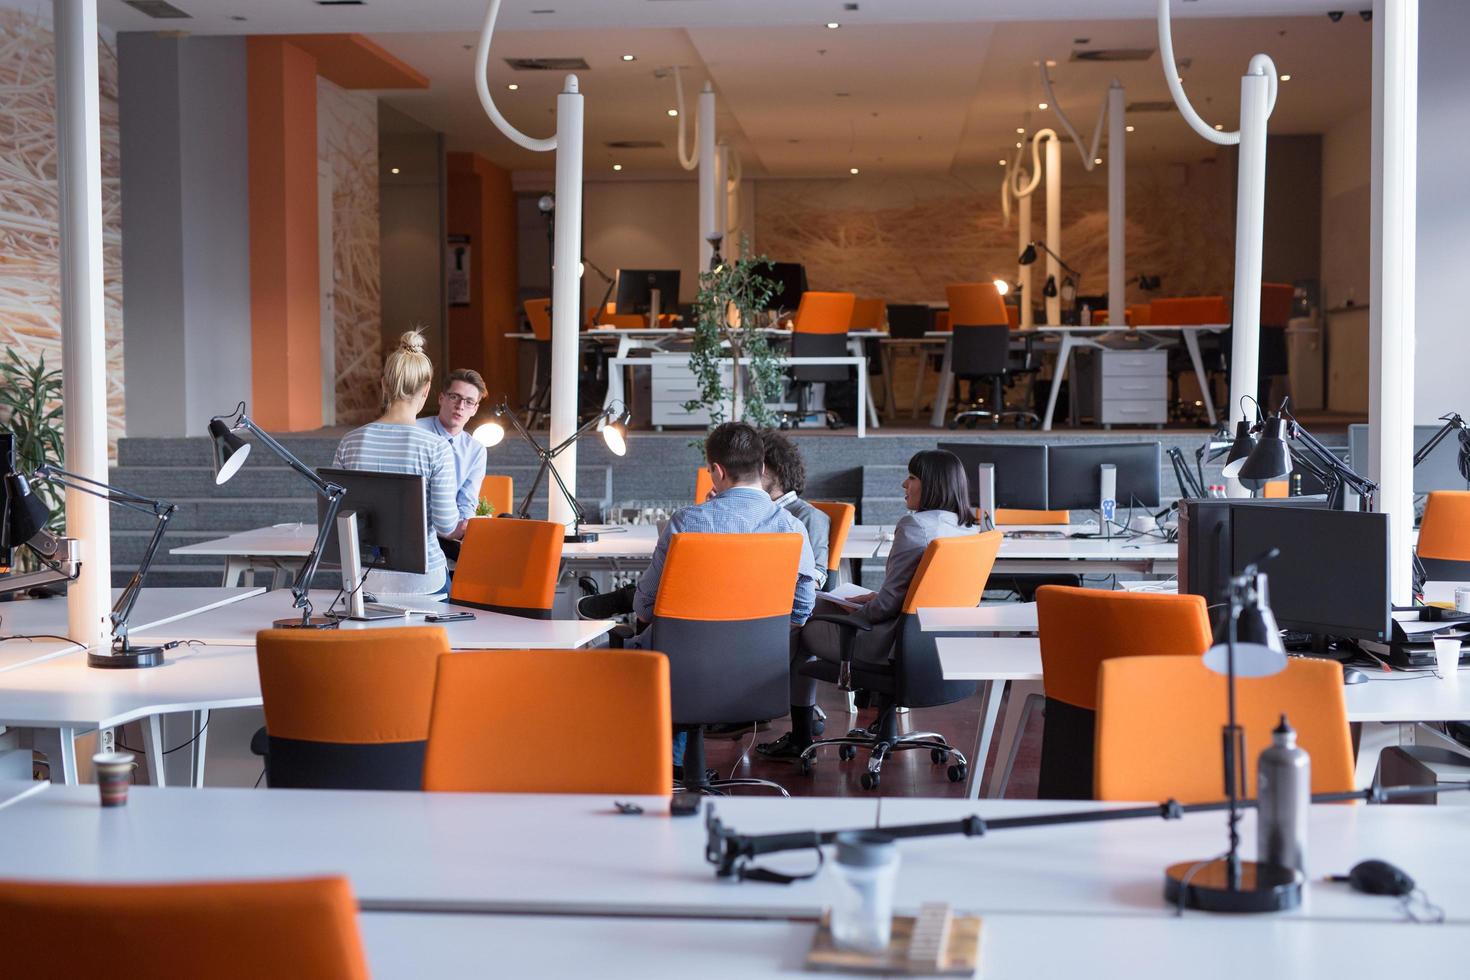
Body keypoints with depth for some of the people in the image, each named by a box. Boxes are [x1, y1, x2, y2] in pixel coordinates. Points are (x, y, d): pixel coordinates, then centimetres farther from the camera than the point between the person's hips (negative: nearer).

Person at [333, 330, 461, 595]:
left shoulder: (350, 442, -1)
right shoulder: (436, 447, -11)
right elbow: (446, 524, -11)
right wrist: (465, 528, 13)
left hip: (366, 580, 3)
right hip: (422, 580, -3)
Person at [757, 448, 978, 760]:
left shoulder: (913, 525, -21)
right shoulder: (968, 528, 4)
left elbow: (889, 603, -20)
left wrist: (854, 615, -1)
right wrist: (877, 597, 16)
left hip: (897, 644, -9)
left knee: (803, 631, 14)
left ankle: (800, 740, 24)